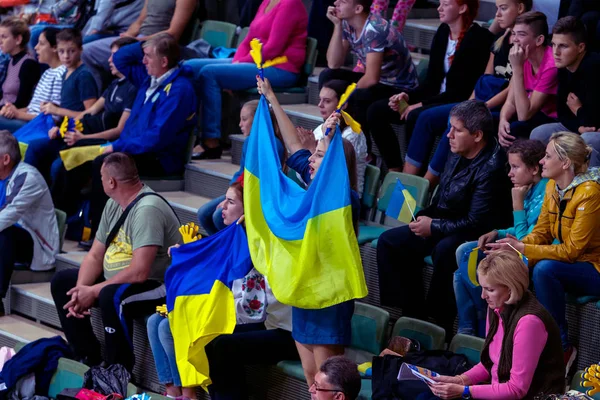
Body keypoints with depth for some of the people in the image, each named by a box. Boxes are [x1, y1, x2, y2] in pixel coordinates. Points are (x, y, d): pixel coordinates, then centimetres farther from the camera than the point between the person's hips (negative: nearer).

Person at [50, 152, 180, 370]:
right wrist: (81, 291, -10)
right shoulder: (114, 205, 6)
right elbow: (95, 256, 9)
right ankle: (89, 358, 5)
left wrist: (93, 291, -22)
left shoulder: (147, 209, -24)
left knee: (112, 296, -38)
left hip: (157, 287, -10)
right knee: (62, 281, 8)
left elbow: (139, 272, -30)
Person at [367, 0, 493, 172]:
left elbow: (465, 90, -19)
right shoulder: (443, 32, 9)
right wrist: (407, 96, -8)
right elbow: (432, 81, 11)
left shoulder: (479, 38, -14)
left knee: (415, 116, -34)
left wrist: (423, 104, -20)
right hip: (437, 98, 8)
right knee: (377, 110, -6)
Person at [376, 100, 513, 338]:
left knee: (444, 250, -39)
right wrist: (424, 217, 0)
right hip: (447, 225, 10)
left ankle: (439, 325, -25)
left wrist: (434, 227, -17)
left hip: (478, 237, -10)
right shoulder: (457, 156, 3)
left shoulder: (491, 168, -23)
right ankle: (412, 314, 0)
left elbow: (476, 222, -25)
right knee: (389, 241, 1)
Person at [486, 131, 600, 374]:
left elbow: (572, 250, -24)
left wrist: (522, 248, -27)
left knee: (544, 269, -34)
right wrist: (512, 246, -15)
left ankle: (562, 348, -21)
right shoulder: (552, 187, 2)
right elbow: (540, 234, 5)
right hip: (569, 263, 7)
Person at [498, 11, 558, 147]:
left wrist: (517, 67, -31)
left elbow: (524, 115, -29)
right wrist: (503, 120, -24)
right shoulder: (523, 57, -3)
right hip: (538, 115, 8)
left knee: (513, 130, -29)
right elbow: (510, 102, 0)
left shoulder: (552, 66, -27)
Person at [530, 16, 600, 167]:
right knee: (539, 134, -4)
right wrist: (580, 128, -18)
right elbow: (563, 114, 3)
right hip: (585, 128, 8)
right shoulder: (565, 67, 0)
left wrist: (578, 111, -5)